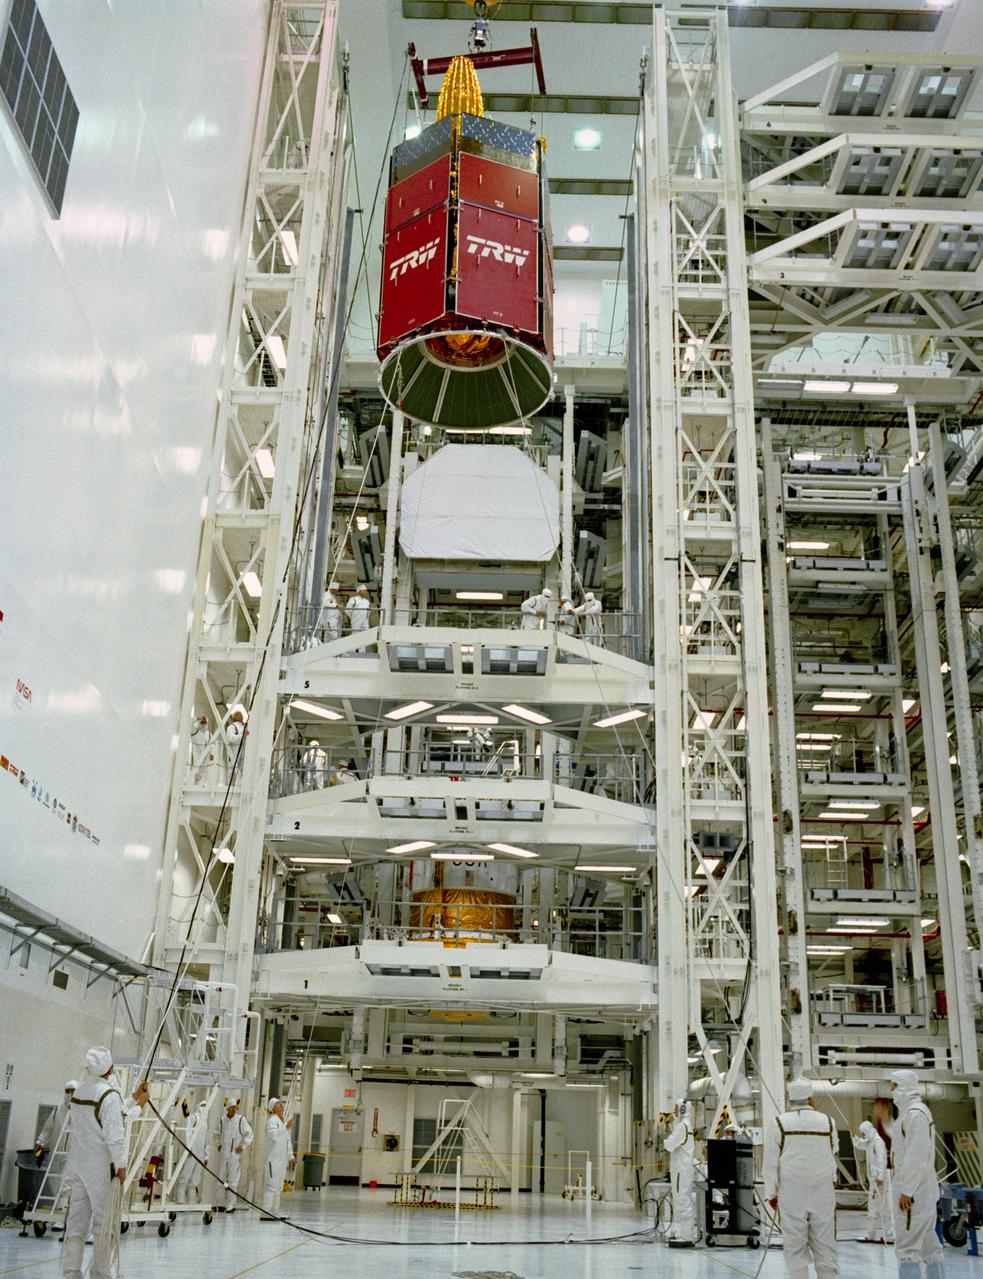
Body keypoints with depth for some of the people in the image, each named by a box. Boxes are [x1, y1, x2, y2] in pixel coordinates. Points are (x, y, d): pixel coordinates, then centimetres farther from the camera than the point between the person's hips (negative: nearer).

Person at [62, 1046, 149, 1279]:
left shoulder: (79, 1091, 8)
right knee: (105, 1223, 2)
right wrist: (121, 1165, -9)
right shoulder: (110, 1095, -16)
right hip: (100, 1165, -7)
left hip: (77, 1162, 7)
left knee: (76, 1222, 9)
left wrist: (136, 1100, 25)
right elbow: (114, 1136, -18)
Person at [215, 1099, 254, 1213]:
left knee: (232, 1181, -4)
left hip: (234, 1154, -4)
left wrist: (243, 1146, -4)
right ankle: (221, 1203, 17)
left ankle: (230, 1205, 0)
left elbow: (249, 1134, 0)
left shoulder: (240, 1119, -5)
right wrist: (219, 1144, 10)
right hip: (223, 1154, 4)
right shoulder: (222, 1119, 6)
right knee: (221, 1179, 7)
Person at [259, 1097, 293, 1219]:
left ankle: (274, 1213, 20)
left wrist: (290, 1157, 22)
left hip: (281, 1159, 9)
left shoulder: (282, 1121, 18)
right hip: (272, 1159, -9)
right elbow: (274, 1135, -28)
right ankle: (265, 1213, -8)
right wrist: (286, 1128, -33)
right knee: (271, 1186, -10)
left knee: (278, 1187, 13)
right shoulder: (272, 1120, -9)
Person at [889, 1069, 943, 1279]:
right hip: (924, 1190, 10)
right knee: (928, 1243, 13)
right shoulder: (915, 1111, 17)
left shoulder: (915, 1113, -16)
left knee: (907, 1246, -9)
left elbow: (917, 1155, -21)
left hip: (913, 1189, -10)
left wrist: (907, 1190, -20)